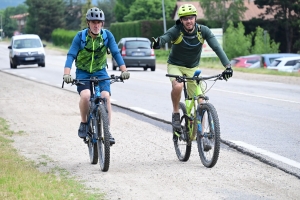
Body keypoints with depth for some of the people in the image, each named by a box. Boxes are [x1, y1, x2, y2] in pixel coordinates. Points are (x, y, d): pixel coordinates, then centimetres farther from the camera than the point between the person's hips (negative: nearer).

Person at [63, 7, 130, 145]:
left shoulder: (107, 35, -10)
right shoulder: (80, 36, -15)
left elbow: (116, 53, -14)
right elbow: (71, 56, -20)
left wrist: (124, 70, -29)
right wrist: (66, 74, -35)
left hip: (100, 72, 2)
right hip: (83, 72, -1)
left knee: (106, 96, -20)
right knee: (85, 95, -28)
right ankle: (84, 123, -5)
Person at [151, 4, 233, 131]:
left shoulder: (203, 31, -18)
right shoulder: (176, 31, -23)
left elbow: (216, 47, -26)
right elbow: (164, 38, -41)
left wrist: (227, 65, -40)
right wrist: (157, 43, -67)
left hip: (193, 68, 3)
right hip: (175, 66, -3)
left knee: (200, 102, -4)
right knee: (178, 86, -35)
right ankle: (176, 113, -10)